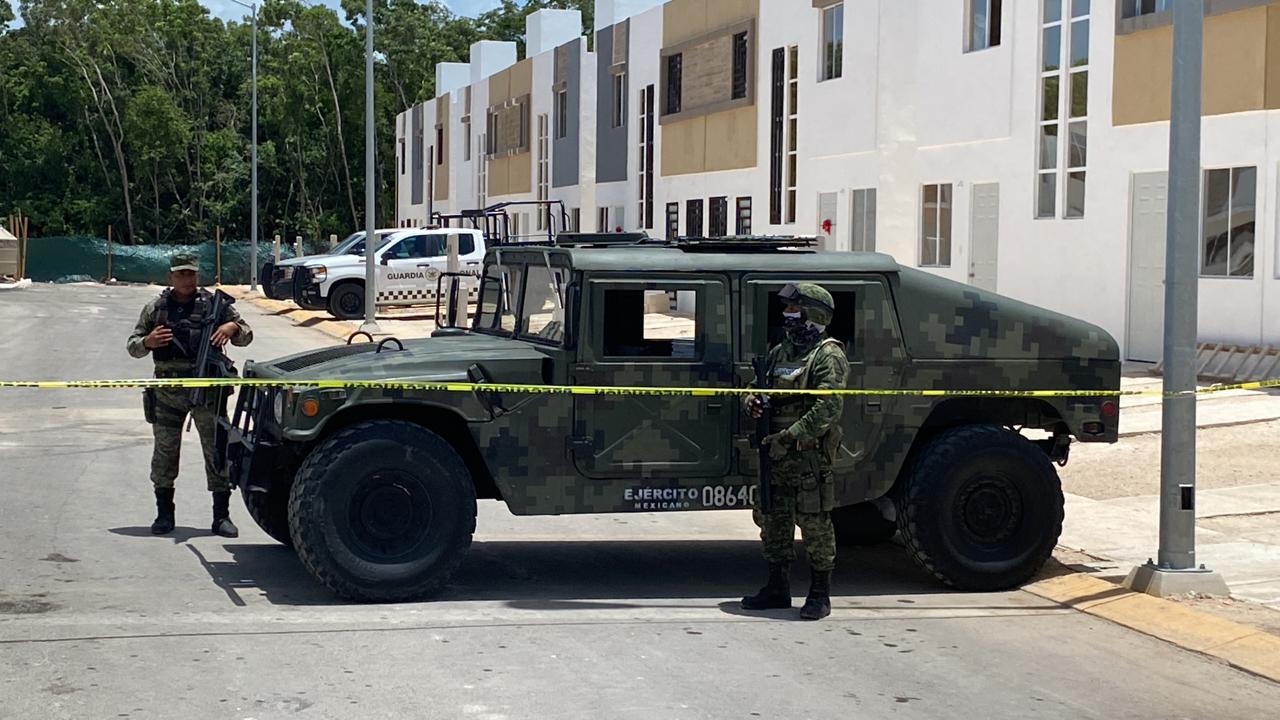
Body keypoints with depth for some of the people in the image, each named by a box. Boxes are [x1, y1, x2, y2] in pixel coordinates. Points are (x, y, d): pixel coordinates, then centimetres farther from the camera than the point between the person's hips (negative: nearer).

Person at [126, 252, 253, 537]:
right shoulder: (156, 308, 9)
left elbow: (246, 336, 10)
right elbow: (132, 346, 12)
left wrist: (233, 327, -12)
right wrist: (147, 342, -11)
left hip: (207, 388, -1)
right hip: (168, 390, 1)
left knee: (217, 449, -2)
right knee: (164, 452, 5)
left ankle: (221, 516, 4)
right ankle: (164, 514, 15)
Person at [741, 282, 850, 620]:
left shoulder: (828, 355, -9)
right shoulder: (780, 351, 16)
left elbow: (829, 407, -18)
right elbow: (758, 386, 24)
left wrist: (790, 436, -22)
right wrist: (751, 400, -1)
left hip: (810, 455, -8)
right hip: (775, 453, 8)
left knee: (814, 523, -4)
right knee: (773, 520, 11)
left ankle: (820, 594, 3)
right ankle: (777, 589, 21)